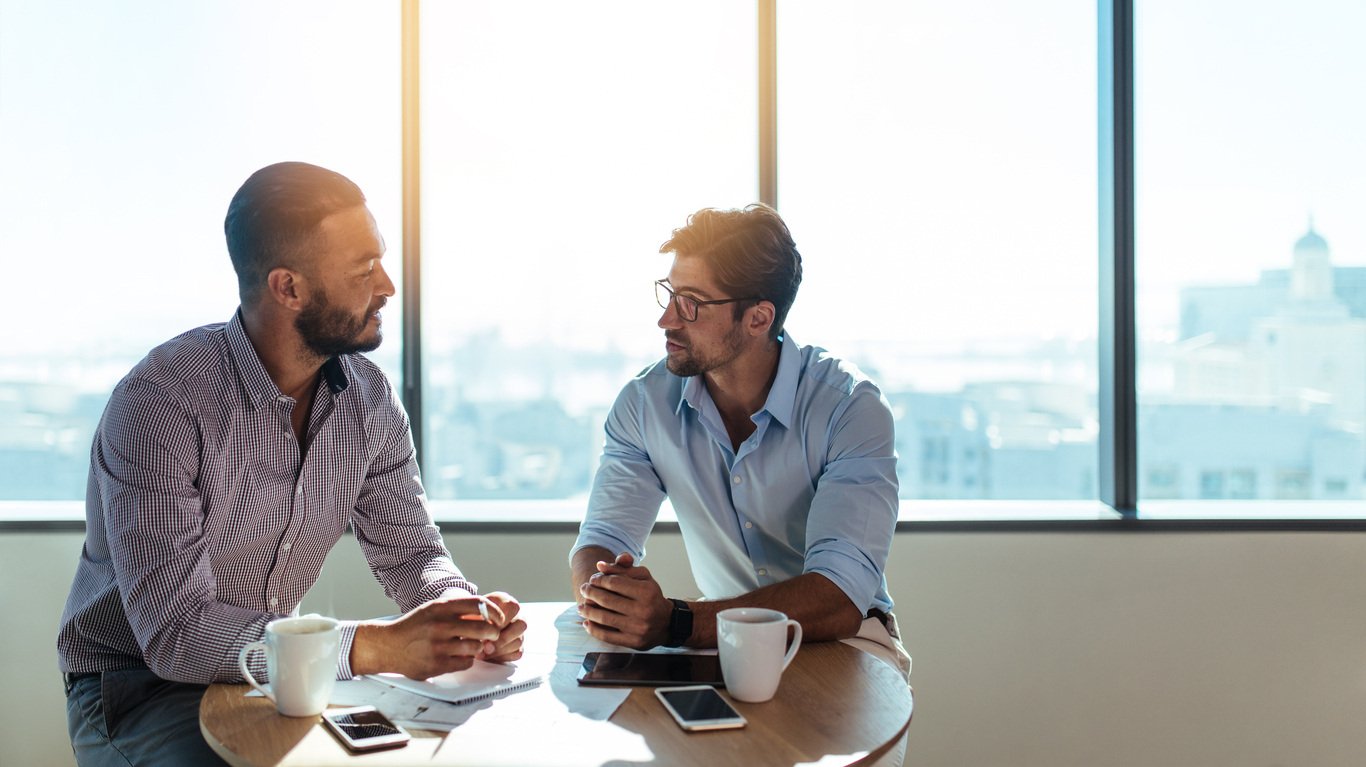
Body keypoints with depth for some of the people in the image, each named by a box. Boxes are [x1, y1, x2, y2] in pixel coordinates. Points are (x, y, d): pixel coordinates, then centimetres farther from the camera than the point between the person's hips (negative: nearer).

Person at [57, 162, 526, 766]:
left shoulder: (369, 398, -4)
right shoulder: (160, 401, -24)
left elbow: (408, 551, 2)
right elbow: (175, 631, -29)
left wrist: (465, 612, -22)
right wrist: (375, 648, -37)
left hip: (277, 672, 6)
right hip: (139, 687, -5)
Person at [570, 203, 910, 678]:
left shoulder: (849, 408, -20)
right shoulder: (645, 403, -5)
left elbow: (841, 599, -30)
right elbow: (600, 542, -5)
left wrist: (674, 622, -42)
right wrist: (600, 596, -31)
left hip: (839, 642, -2)